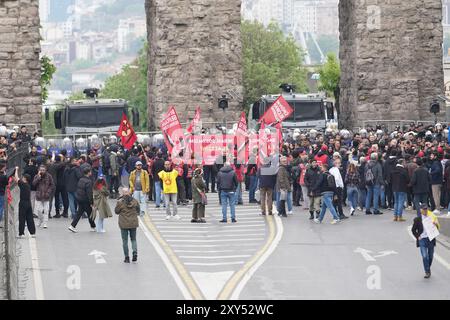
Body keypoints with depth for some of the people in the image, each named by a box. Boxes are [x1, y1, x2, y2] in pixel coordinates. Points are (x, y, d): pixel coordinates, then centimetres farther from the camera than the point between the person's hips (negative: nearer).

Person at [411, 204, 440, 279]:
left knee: (430, 256, 12)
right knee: (425, 257, -11)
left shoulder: (432, 218, 4)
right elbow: (413, 230, 7)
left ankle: (428, 269, 33)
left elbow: (437, 228, 8)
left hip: (431, 239, 2)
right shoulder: (417, 219, -1)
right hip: (422, 239, -2)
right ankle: (427, 272, -4)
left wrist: (435, 224, -14)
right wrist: (417, 237, -4)